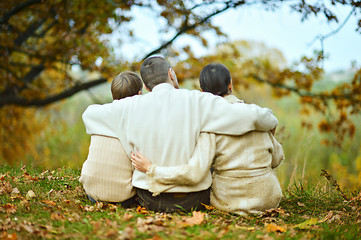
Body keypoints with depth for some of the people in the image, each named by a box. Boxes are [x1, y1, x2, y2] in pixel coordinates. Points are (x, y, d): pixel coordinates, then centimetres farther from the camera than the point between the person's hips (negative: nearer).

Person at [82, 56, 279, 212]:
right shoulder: (197, 101, -15)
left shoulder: (130, 107, -7)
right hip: (192, 201, -2)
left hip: (149, 200, 3)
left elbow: (90, 113, 10)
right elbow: (251, 115, -20)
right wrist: (270, 121, 2)